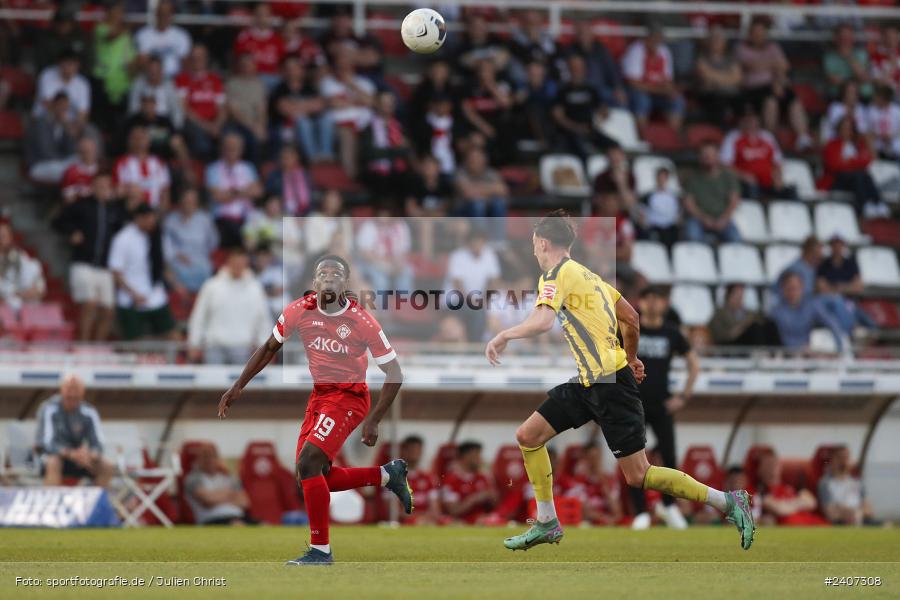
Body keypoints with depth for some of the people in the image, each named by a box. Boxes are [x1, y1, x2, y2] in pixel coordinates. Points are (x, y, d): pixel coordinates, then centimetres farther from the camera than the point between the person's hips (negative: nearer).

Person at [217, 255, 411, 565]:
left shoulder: (362, 321, -19)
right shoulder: (299, 311, -6)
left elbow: (394, 374, -12)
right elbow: (270, 348, 12)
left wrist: (373, 421, -18)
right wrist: (238, 386, 8)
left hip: (349, 397, -7)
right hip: (319, 395, 7)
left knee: (308, 464, -20)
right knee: (313, 478, 7)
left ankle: (320, 550, -9)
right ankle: (388, 475, 25)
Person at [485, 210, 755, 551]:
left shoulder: (557, 276, -11)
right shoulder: (587, 274, 16)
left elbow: (542, 321, -29)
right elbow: (631, 318, 22)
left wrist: (504, 336, -15)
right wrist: (631, 358, 35)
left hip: (610, 383, -10)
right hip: (588, 382, 10)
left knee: (638, 476, -7)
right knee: (528, 436, 8)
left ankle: (728, 502, -2)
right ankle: (547, 524, 14)